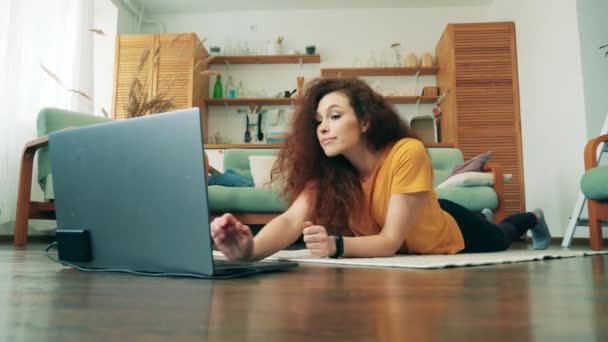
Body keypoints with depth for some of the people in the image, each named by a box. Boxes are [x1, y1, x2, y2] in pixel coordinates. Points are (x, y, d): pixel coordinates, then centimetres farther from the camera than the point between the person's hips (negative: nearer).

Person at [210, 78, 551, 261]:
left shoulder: (407, 153, -43)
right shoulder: (327, 169, -29)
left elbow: (391, 240, -44)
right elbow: (292, 220, -45)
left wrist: (336, 245, -63)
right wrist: (251, 248, -65)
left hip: (452, 234, -4)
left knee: (499, 239, 31)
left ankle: (532, 219, 66)